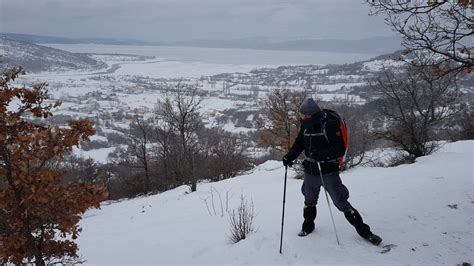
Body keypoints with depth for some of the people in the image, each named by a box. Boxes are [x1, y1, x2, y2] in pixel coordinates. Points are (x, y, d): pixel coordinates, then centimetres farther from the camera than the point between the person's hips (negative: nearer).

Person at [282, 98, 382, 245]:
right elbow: (299, 144, 11)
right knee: (309, 202, 20)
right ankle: (308, 226, 42)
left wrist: (322, 154, -34)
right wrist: (289, 156, -5)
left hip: (328, 172, -6)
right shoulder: (305, 126, 2)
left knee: (341, 203, -2)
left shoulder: (330, 125, -17)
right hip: (310, 172, 6)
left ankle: (363, 230, 10)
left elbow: (340, 149, -21)